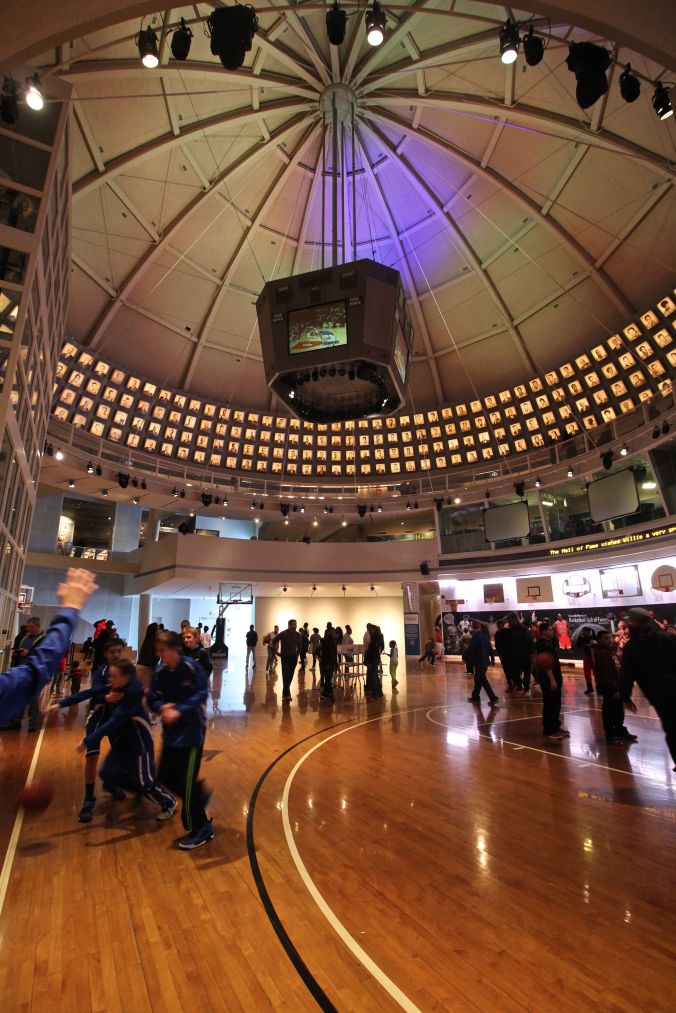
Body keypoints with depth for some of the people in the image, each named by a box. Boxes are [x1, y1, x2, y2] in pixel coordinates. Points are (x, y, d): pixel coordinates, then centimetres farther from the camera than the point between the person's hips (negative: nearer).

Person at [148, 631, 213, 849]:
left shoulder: (191, 667, -19)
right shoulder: (160, 671, -3)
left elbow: (202, 694, -21)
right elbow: (152, 698, 1)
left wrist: (179, 711, -30)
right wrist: (162, 707, -19)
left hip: (192, 731, -6)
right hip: (170, 731, 6)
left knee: (186, 782, -1)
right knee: (165, 777, 11)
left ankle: (201, 828, 20)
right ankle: (199, 795, 37)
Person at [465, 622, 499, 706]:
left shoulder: (475, 636, -16)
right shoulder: (485, 634, 7)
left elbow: (470, 649, -18)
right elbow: (489, 648, 15)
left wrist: (466, 657, -7)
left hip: (478, 662, -8)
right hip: (485, 661, 8)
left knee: (483, 680, -3)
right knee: (478, 679, 16)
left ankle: (493, 698, -8)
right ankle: (475, 697, 23)